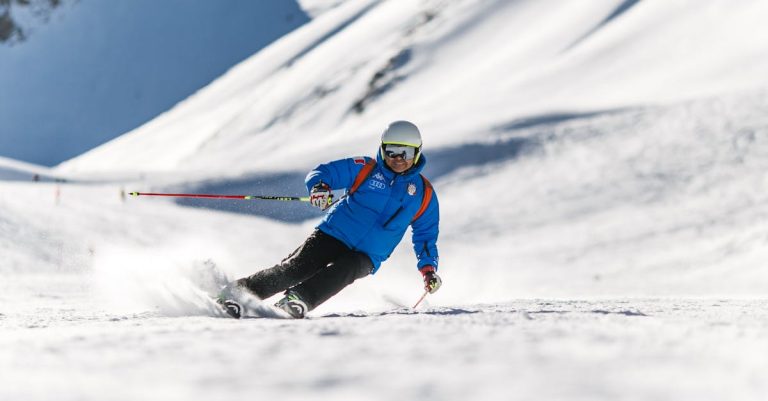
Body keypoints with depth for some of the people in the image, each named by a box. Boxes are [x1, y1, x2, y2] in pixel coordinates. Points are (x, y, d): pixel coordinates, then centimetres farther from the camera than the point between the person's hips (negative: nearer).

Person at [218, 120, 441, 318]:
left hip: (365, 258, 1)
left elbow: (426, 234, 16)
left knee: (343, 270, -34)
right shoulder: (365, 169, 2)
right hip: (333, 236, -1)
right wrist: (319, 187, -24)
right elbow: (322, 173, -1)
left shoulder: (424, 194, 6)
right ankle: (236, 292, -19)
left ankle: (300, 300, -50)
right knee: (294, 269, -22)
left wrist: (428, 267, 2)